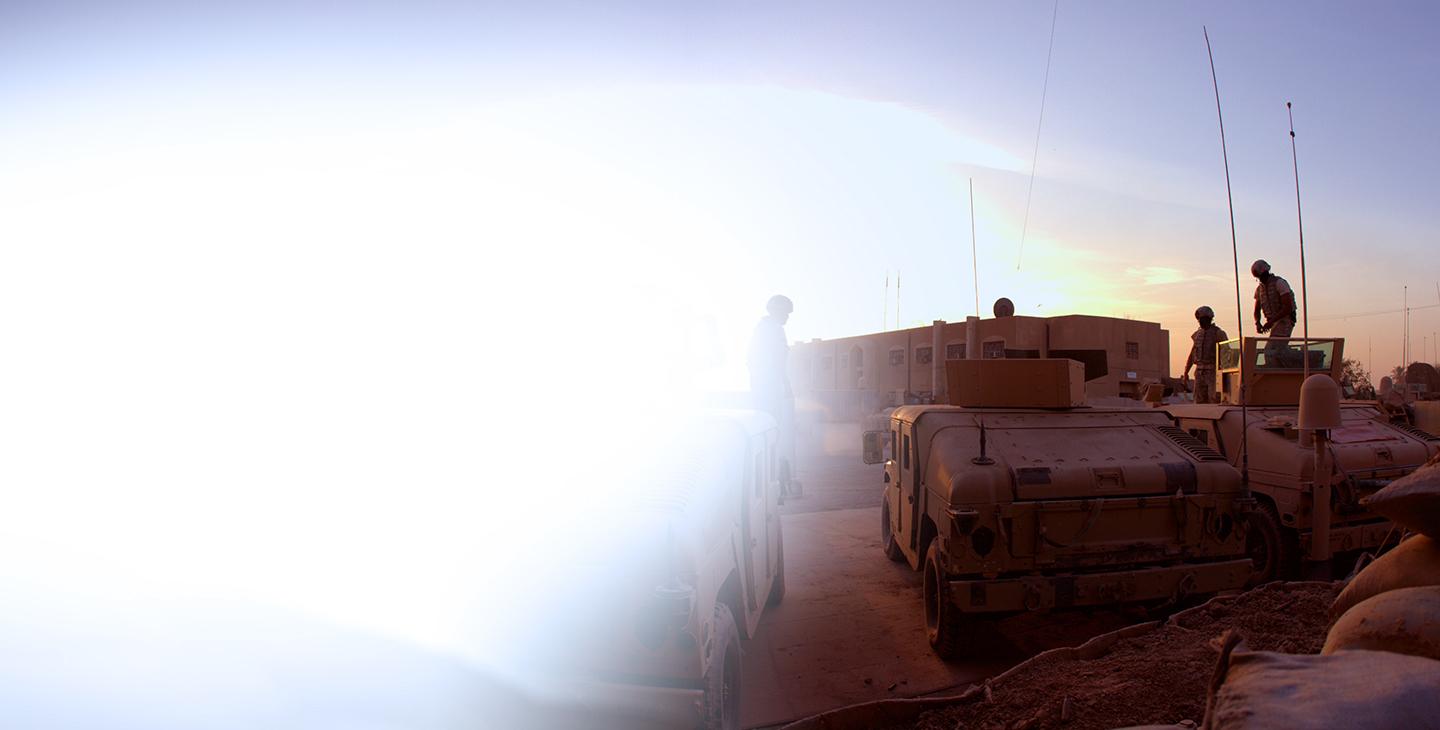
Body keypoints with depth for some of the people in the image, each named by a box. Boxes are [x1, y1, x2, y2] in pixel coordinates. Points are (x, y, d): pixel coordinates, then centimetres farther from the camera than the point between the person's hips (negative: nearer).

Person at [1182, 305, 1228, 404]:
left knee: (1214, 399, -8)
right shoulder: (1198, 334, 13)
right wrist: (1186, 372, 14)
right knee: (1200, 399, 4)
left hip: (1213, 371, -5)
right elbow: (1191, 354, 17)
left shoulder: (1219, 334, -4)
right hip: (1199, 370, 5)